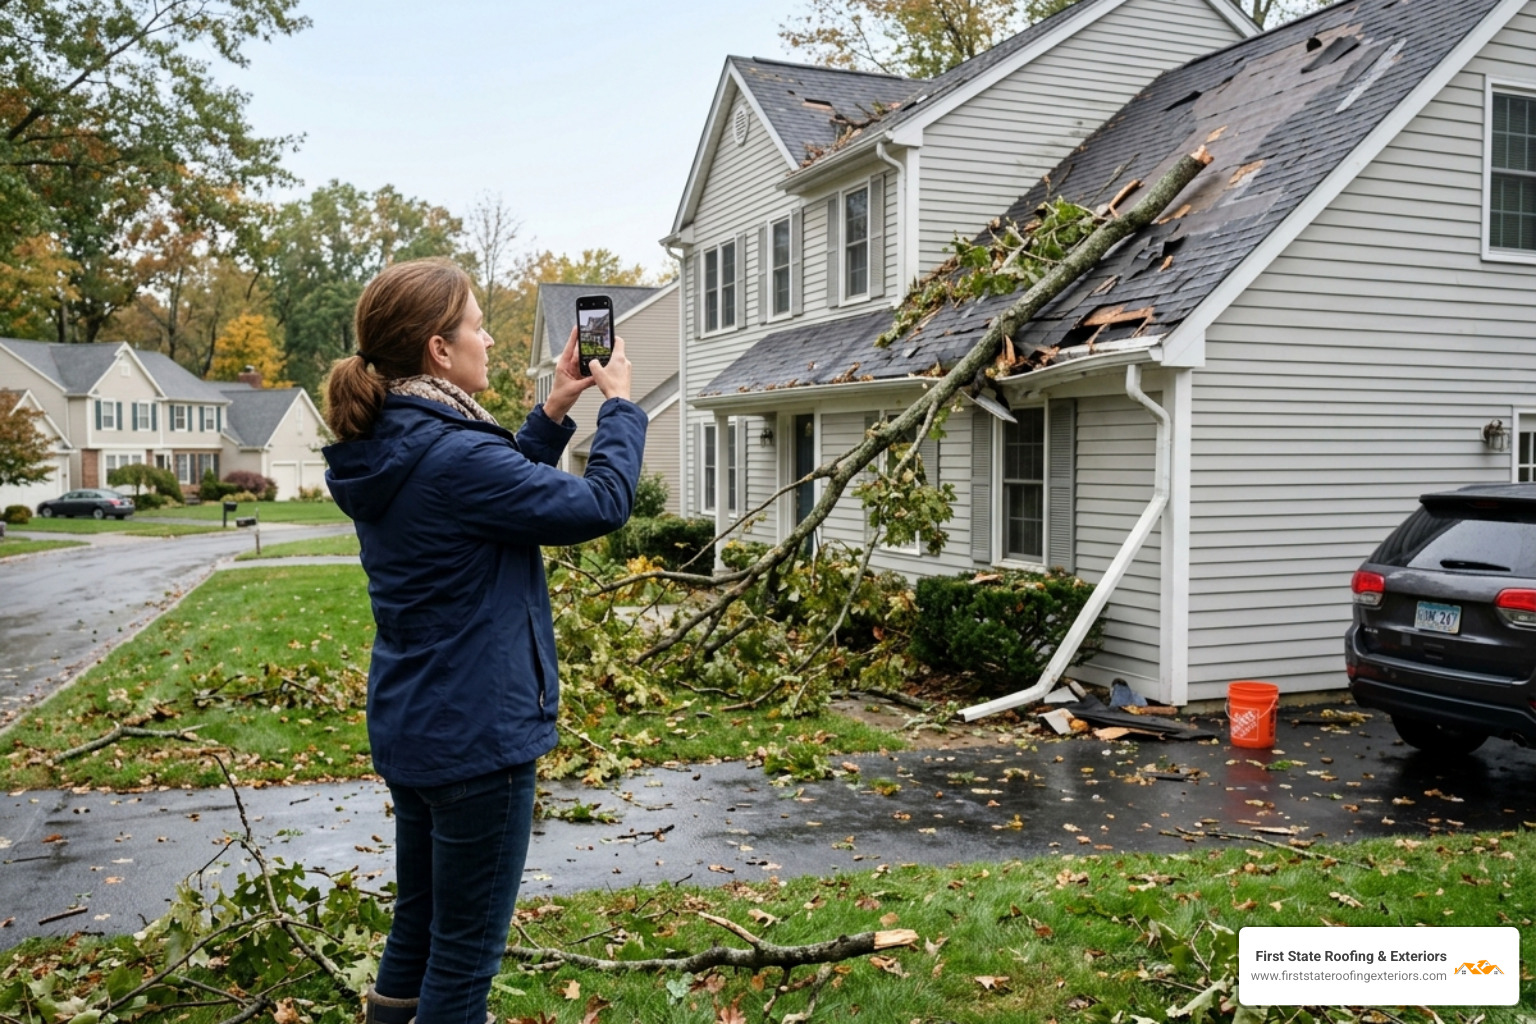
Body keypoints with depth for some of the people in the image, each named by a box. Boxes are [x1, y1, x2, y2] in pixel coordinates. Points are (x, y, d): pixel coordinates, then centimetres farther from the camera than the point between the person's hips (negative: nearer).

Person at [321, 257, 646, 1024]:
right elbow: (601, 504, -17)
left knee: (418, 923, 24)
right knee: (465, 951, 7)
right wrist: (619, 404, -3)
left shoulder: (384, 451, 3)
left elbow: (507, 486, 15)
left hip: (407, 726, 9)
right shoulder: (453, 456, -24)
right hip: (476, 734, -9)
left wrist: (554, 410, 8)